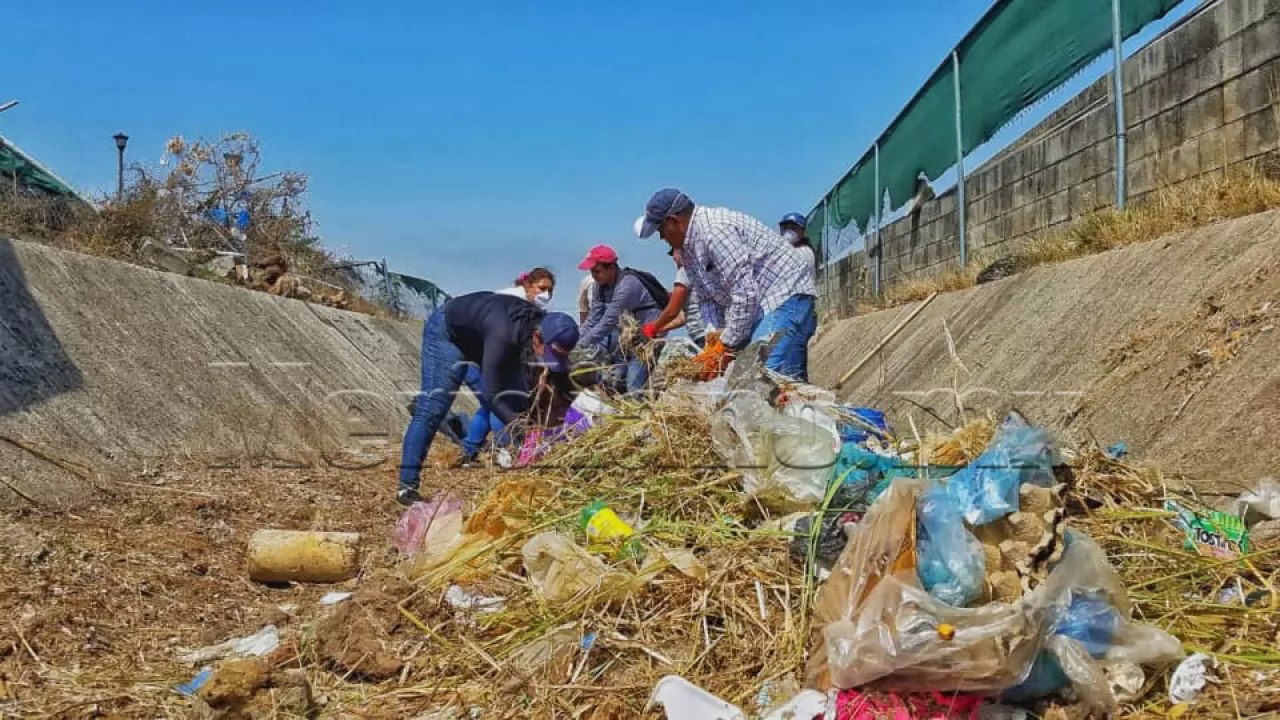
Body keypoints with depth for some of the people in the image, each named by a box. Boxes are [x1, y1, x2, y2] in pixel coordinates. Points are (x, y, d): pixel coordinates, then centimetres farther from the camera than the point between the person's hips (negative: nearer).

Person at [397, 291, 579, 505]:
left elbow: (563, 388, -11)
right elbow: (490, 392, -45)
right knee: (432, 407, -15)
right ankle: (407, 486, -12)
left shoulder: (550, 332, -23)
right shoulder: (504, 333, -44)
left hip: (481, 338, 7)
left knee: (517, 403, -3)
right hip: (448, 330, -7)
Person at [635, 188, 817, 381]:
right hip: (758, 307, 10)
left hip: (786, 297, -10)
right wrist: (714, 341, -3)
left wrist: (727, 346, -18)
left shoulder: (715, 230, -21)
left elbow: (745, 293, -24)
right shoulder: (687, 247, 11)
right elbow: (707, 298, 13)